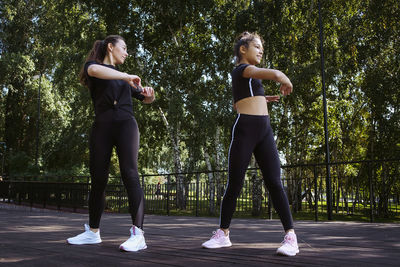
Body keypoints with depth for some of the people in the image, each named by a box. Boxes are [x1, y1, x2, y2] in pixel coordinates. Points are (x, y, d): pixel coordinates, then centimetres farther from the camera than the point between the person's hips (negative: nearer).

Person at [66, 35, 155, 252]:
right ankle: (93, 232, 13)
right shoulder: (93, 65, 13)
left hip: (125, 124, 1)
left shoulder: (123, 77, 27)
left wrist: (149, 94, 6)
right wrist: (127, 77, -17)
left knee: (130, 174, -14)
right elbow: (94, 70, -14)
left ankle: (138, 234, -22)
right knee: (98, 178, 0)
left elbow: (146, 99, 29)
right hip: (102, 126, -1)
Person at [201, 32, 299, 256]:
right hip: (245, 129, -7)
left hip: (265, 130, 8)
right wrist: (285, 81, -13)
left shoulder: (249, 75, 28)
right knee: (234, 184, -2)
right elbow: (273, 74, -22)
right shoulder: (242, 69, 0)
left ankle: (291, 236, -6)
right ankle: (223, 234, 11)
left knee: (275, 182, -5)